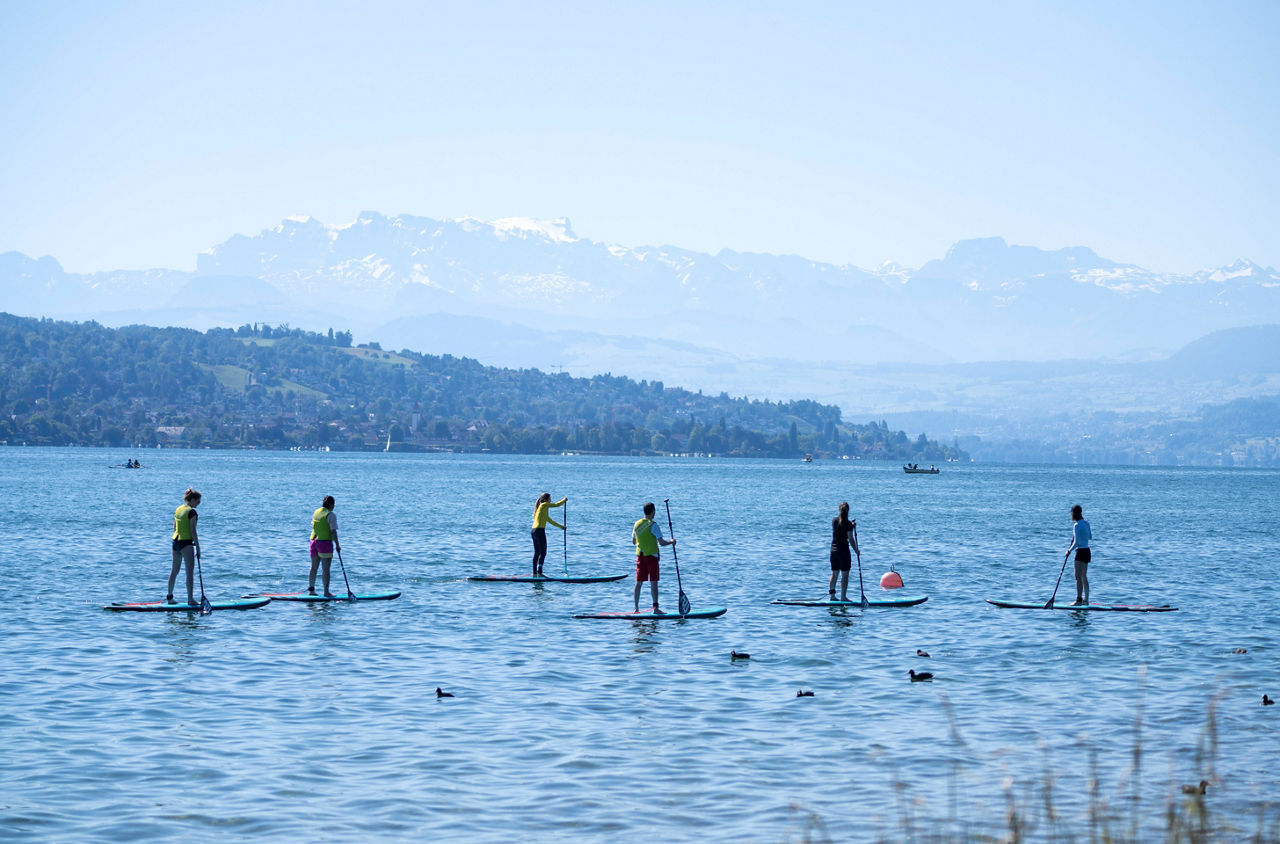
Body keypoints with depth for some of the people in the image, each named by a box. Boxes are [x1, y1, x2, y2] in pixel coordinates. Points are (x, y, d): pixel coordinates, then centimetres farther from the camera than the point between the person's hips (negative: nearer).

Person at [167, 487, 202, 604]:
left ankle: (169, 597, 24)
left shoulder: (178, 509, 11)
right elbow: (193, 531, -15)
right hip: (186, 543, -8)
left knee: (174, 570, 17)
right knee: (190, 572, -5)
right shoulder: (191, 512, -13)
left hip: (175, 542, 8)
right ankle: (190, 599, -9)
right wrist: (198, 547, -11)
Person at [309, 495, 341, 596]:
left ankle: (311, 589, 14)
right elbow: (333, 532, -15)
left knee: (314, 567, 12)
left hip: (314, 541, 7)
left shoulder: (316, 512, 10)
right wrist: (337, 545, -8)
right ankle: (326, 592, -2)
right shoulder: (330, 515, -12)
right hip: (325, 542, -7)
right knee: (326, 569, -3)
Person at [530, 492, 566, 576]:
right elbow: (556, 505, 0)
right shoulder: (544, 505, -5)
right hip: (540, 531, -9)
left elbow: (549, 520, 30)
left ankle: (535, 573, 13)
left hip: (534, 531, 9)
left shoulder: (540, 508, 22)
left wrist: (560, 526, 34)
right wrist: (564, 500, 18)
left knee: (537, 553, 12)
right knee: (543, 553, -8)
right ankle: (539, 572, -13)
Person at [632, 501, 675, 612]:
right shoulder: (653, 525, -12)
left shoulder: (636, 524, 6)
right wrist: (671, 542, 2)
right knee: (653, 582, -3)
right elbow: (661, 542, -16)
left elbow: (634, 542, 18)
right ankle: (655, 607, -5)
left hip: (640, 556, 5)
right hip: (651, 556, -5)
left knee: (638, 582, 6)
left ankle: (636, 608, 6)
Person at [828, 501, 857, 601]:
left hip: (833, 550, 6)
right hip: (844, 550, -6)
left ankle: (832, 595, 16)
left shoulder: (834, 521, 4)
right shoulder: (848, 524, -13)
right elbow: (850, 539, -13)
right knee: (845, 575, 0)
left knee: (834, 574, 14)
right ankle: (843, 597, -1)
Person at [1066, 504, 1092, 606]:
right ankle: (1086, 600, 17)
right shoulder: (1086, 523, 9)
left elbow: (1076, 542, -20)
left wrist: (1069, 551, -8)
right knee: (1084, 577, 14)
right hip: (1087, 551, 9)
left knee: (1078, 577, -7)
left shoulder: (1077, 525, -16)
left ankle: (1079, 600, -10)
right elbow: (1090, 537, 24)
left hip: (1081, 552, -9)